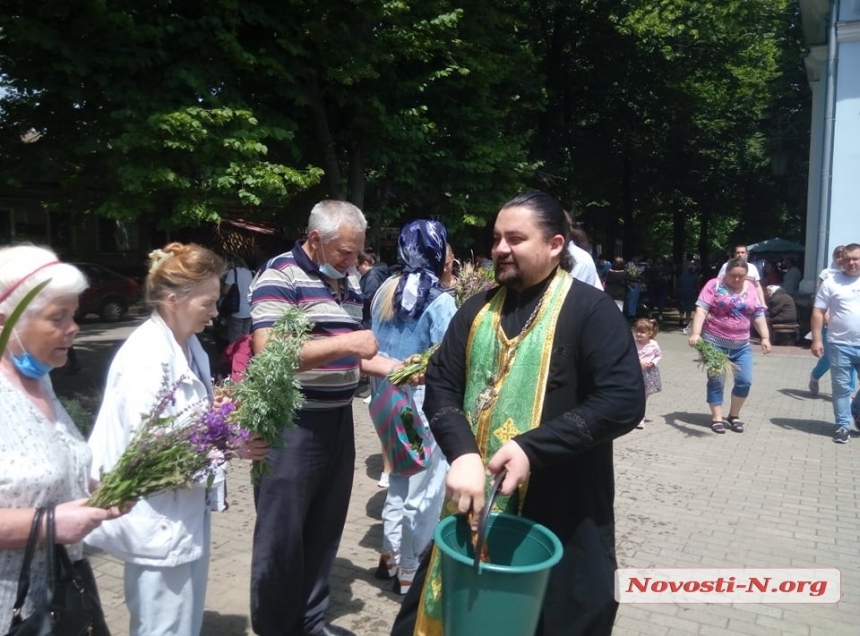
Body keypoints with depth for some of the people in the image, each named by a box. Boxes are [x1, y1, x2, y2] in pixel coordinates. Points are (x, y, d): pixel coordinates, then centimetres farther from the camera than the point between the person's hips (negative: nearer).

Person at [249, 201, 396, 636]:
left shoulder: (348, 281, 10)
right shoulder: (280, 276, -13)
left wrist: (394, 368, 1)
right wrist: (348, 343, -22)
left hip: (338, 420, 7)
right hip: (291, 424, -7)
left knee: (325, 528, 18)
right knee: (282, 535, 6)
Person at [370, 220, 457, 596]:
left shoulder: (385, 291, 4)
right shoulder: (440, 301, -16)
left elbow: (375, 346, 11)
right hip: (425, 403, -7)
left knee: (399, 480, 22)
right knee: (422, 491, 7)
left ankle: (389, 557, 34)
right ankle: (409, 572, 19)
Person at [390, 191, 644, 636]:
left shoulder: (590, 310, -9)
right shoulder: (478, 309, 7)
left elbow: (623, 400, -17)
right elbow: (441, 384, 1)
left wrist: (533, 448, -23)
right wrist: (462, 453, -17)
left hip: (561, 515, -4)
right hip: (474, 502, 5)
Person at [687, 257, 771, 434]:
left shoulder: (750, 288, 8)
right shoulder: (714, 285, -6)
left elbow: (758, 315, 13)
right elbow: (701, 310, -14)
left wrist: (765, 337, 5)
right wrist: (695, 333, -26)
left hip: (741, 344, 4)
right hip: (715, 342, -4)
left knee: (745, 381, 3)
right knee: (716, 381, 0)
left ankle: (734, 415, 22)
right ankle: (717, 418, 12)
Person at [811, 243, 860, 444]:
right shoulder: (831, 283, -1)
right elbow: (818, 312, -2)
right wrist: (817, 340, -9)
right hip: (840, 345, -2)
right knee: (841, 387, 5)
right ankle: (843, 425, 16)